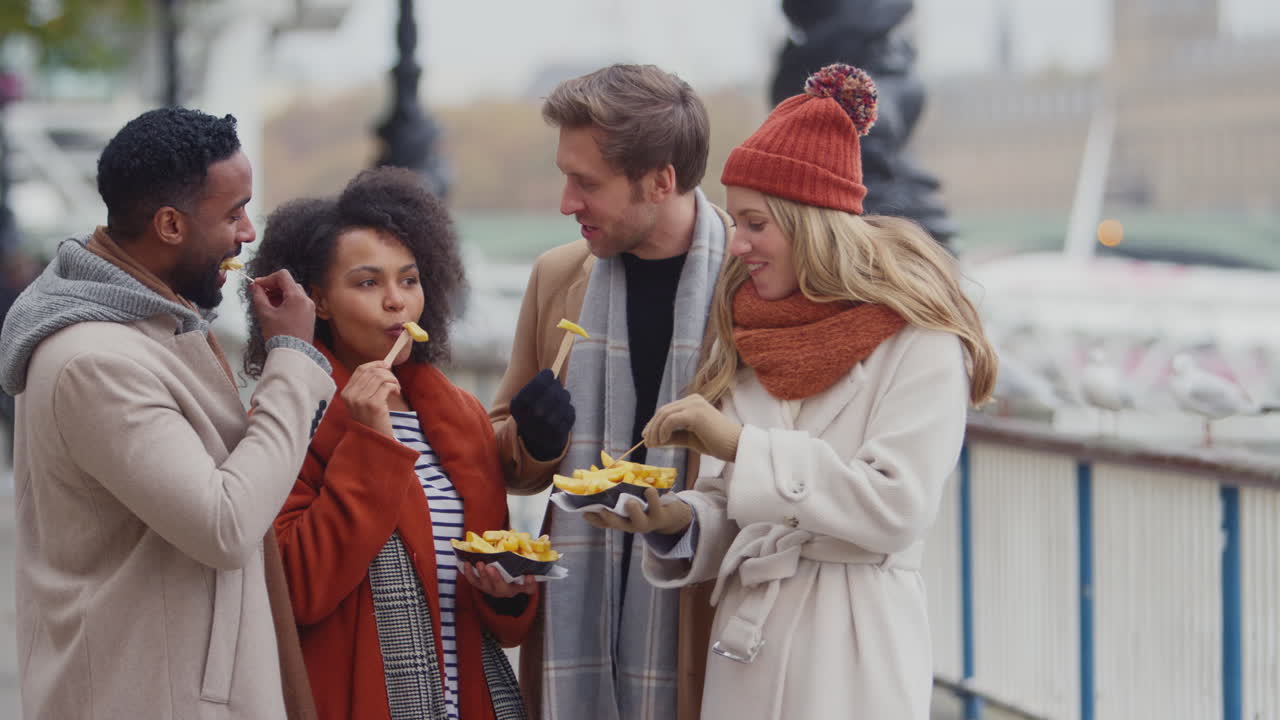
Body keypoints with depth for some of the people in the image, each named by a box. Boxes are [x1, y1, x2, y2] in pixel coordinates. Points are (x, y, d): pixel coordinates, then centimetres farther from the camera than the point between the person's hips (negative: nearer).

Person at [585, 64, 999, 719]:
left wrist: (741, 444, -19)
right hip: (745, 648, 6)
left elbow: (894, 509, -18)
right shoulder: (751, 341, 13)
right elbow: (726, 511, 14)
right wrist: (674, 521, -8)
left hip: (849, 663, -6)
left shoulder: (918, 344, -8)